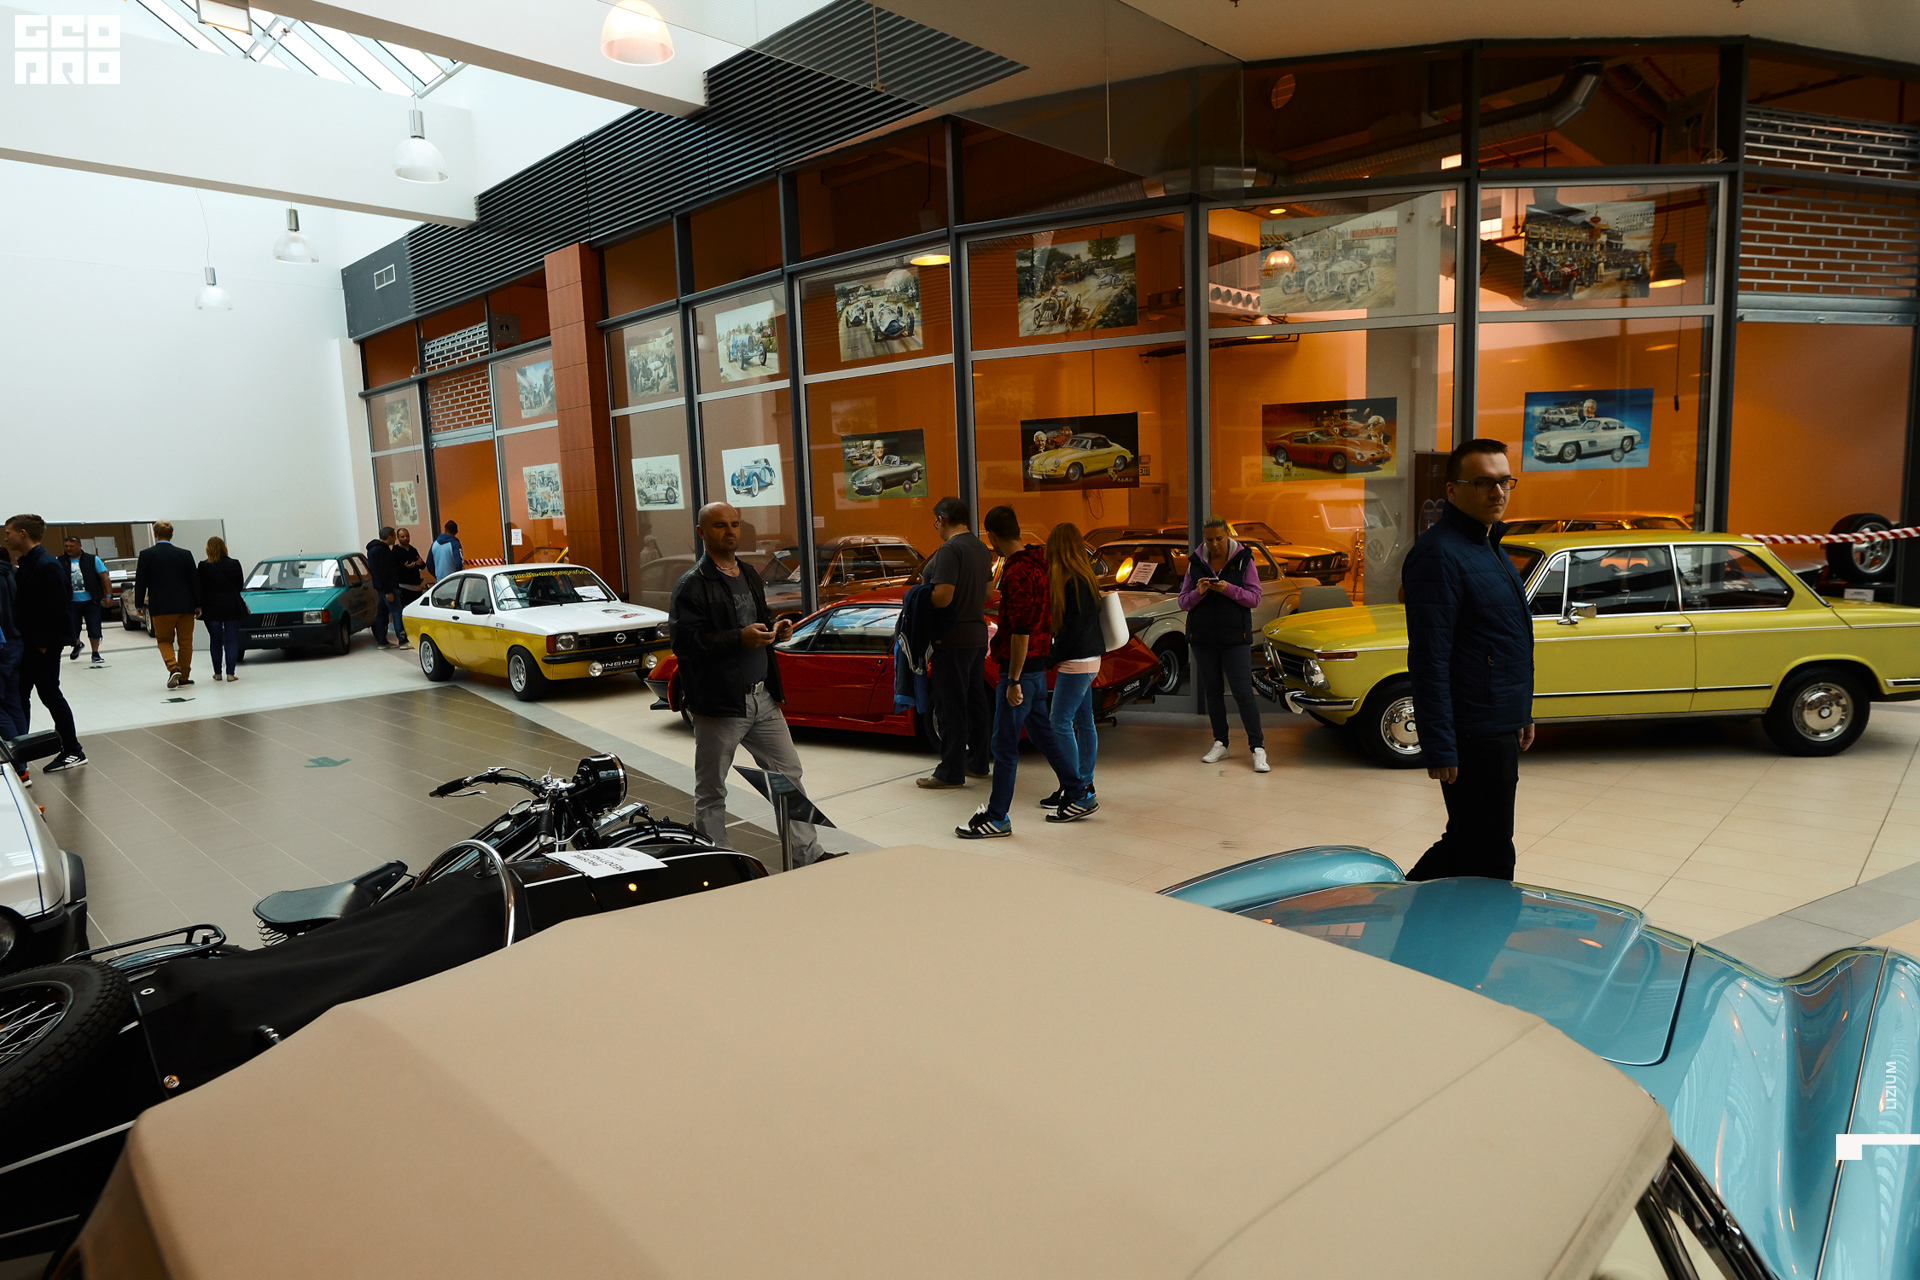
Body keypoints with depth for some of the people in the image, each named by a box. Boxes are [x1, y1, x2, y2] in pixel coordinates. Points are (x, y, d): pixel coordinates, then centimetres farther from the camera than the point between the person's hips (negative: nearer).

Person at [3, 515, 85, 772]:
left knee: (50, 695, -1)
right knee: (18, 696, 13)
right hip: (27, 644, 9)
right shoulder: (24, 564, 11)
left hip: (43, 647, -9)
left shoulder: (46, 565, -17)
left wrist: (43, 643, -19)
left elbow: (55, 609, -21)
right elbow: (21, 604, 15)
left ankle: (73, 752, 10)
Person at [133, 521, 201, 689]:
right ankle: (184, 676, 14)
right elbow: (194, 581, 3)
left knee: (164, 641, 10)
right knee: (185, 642, 10)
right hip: (185, 606, 1)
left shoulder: (146, 555, -4)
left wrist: (140, 605, 8)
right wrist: (197, 606, 9)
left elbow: (140, 582, -1)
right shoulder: (185, 554, 0)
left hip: (160, 607, -1)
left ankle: (173, 668, -13)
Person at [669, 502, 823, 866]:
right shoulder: (691, 585, -11)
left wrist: (774, 631, 4)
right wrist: (740, 638, -26)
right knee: (710, 794, 6)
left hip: (762, 698, 8)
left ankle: (808, 857, 21)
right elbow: (684, 642, -21)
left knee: (789, 774, 10)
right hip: (718, 705, -7)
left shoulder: (749, 575, 15)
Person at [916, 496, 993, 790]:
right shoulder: (981, 549, 11)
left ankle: (951, 772, 1)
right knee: (975, 702, 17)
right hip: (977, 635, 9)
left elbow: (942, 597, -25)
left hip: (952, 640, -9)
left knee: (950, 707, -4)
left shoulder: (949, 550, -18)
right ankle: (977, 762, 27)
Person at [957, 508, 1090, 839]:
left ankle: (997, 818, 7)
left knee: (1004, 745, -1)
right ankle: (1077, 797, 27)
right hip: (1036, 666, 10)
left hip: (1021, 668, -10)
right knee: (1043, 733, 18)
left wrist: (1013, 681, -21)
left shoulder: (1017, 573, -21)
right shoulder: (1035, 562, 10)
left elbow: (1021, 631, -24)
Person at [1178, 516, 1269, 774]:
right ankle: (1220, 744, 19)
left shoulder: (1243, 560, -1)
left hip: (1235, 638, -3)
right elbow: (1183, 602, 6)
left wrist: (1229, 589, -20)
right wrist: (1197, 592, -15)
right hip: (1203, 637, 3)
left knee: (1243, 692, -8)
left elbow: (1254, 597, -5)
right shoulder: (1195, 562, 5)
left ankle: (1258, 747, -4)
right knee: (1211, 690, 9)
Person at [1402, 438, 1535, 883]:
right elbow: (1429, 659, -22)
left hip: (1499, 727, 10)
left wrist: (1522, 714, 22)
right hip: (1472, 735, -10)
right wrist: (1440, 749, -24)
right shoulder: (1439, 554, -18)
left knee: (1465, 844, 19)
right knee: (1488, 863, 1)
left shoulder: (1489, 546, 14)